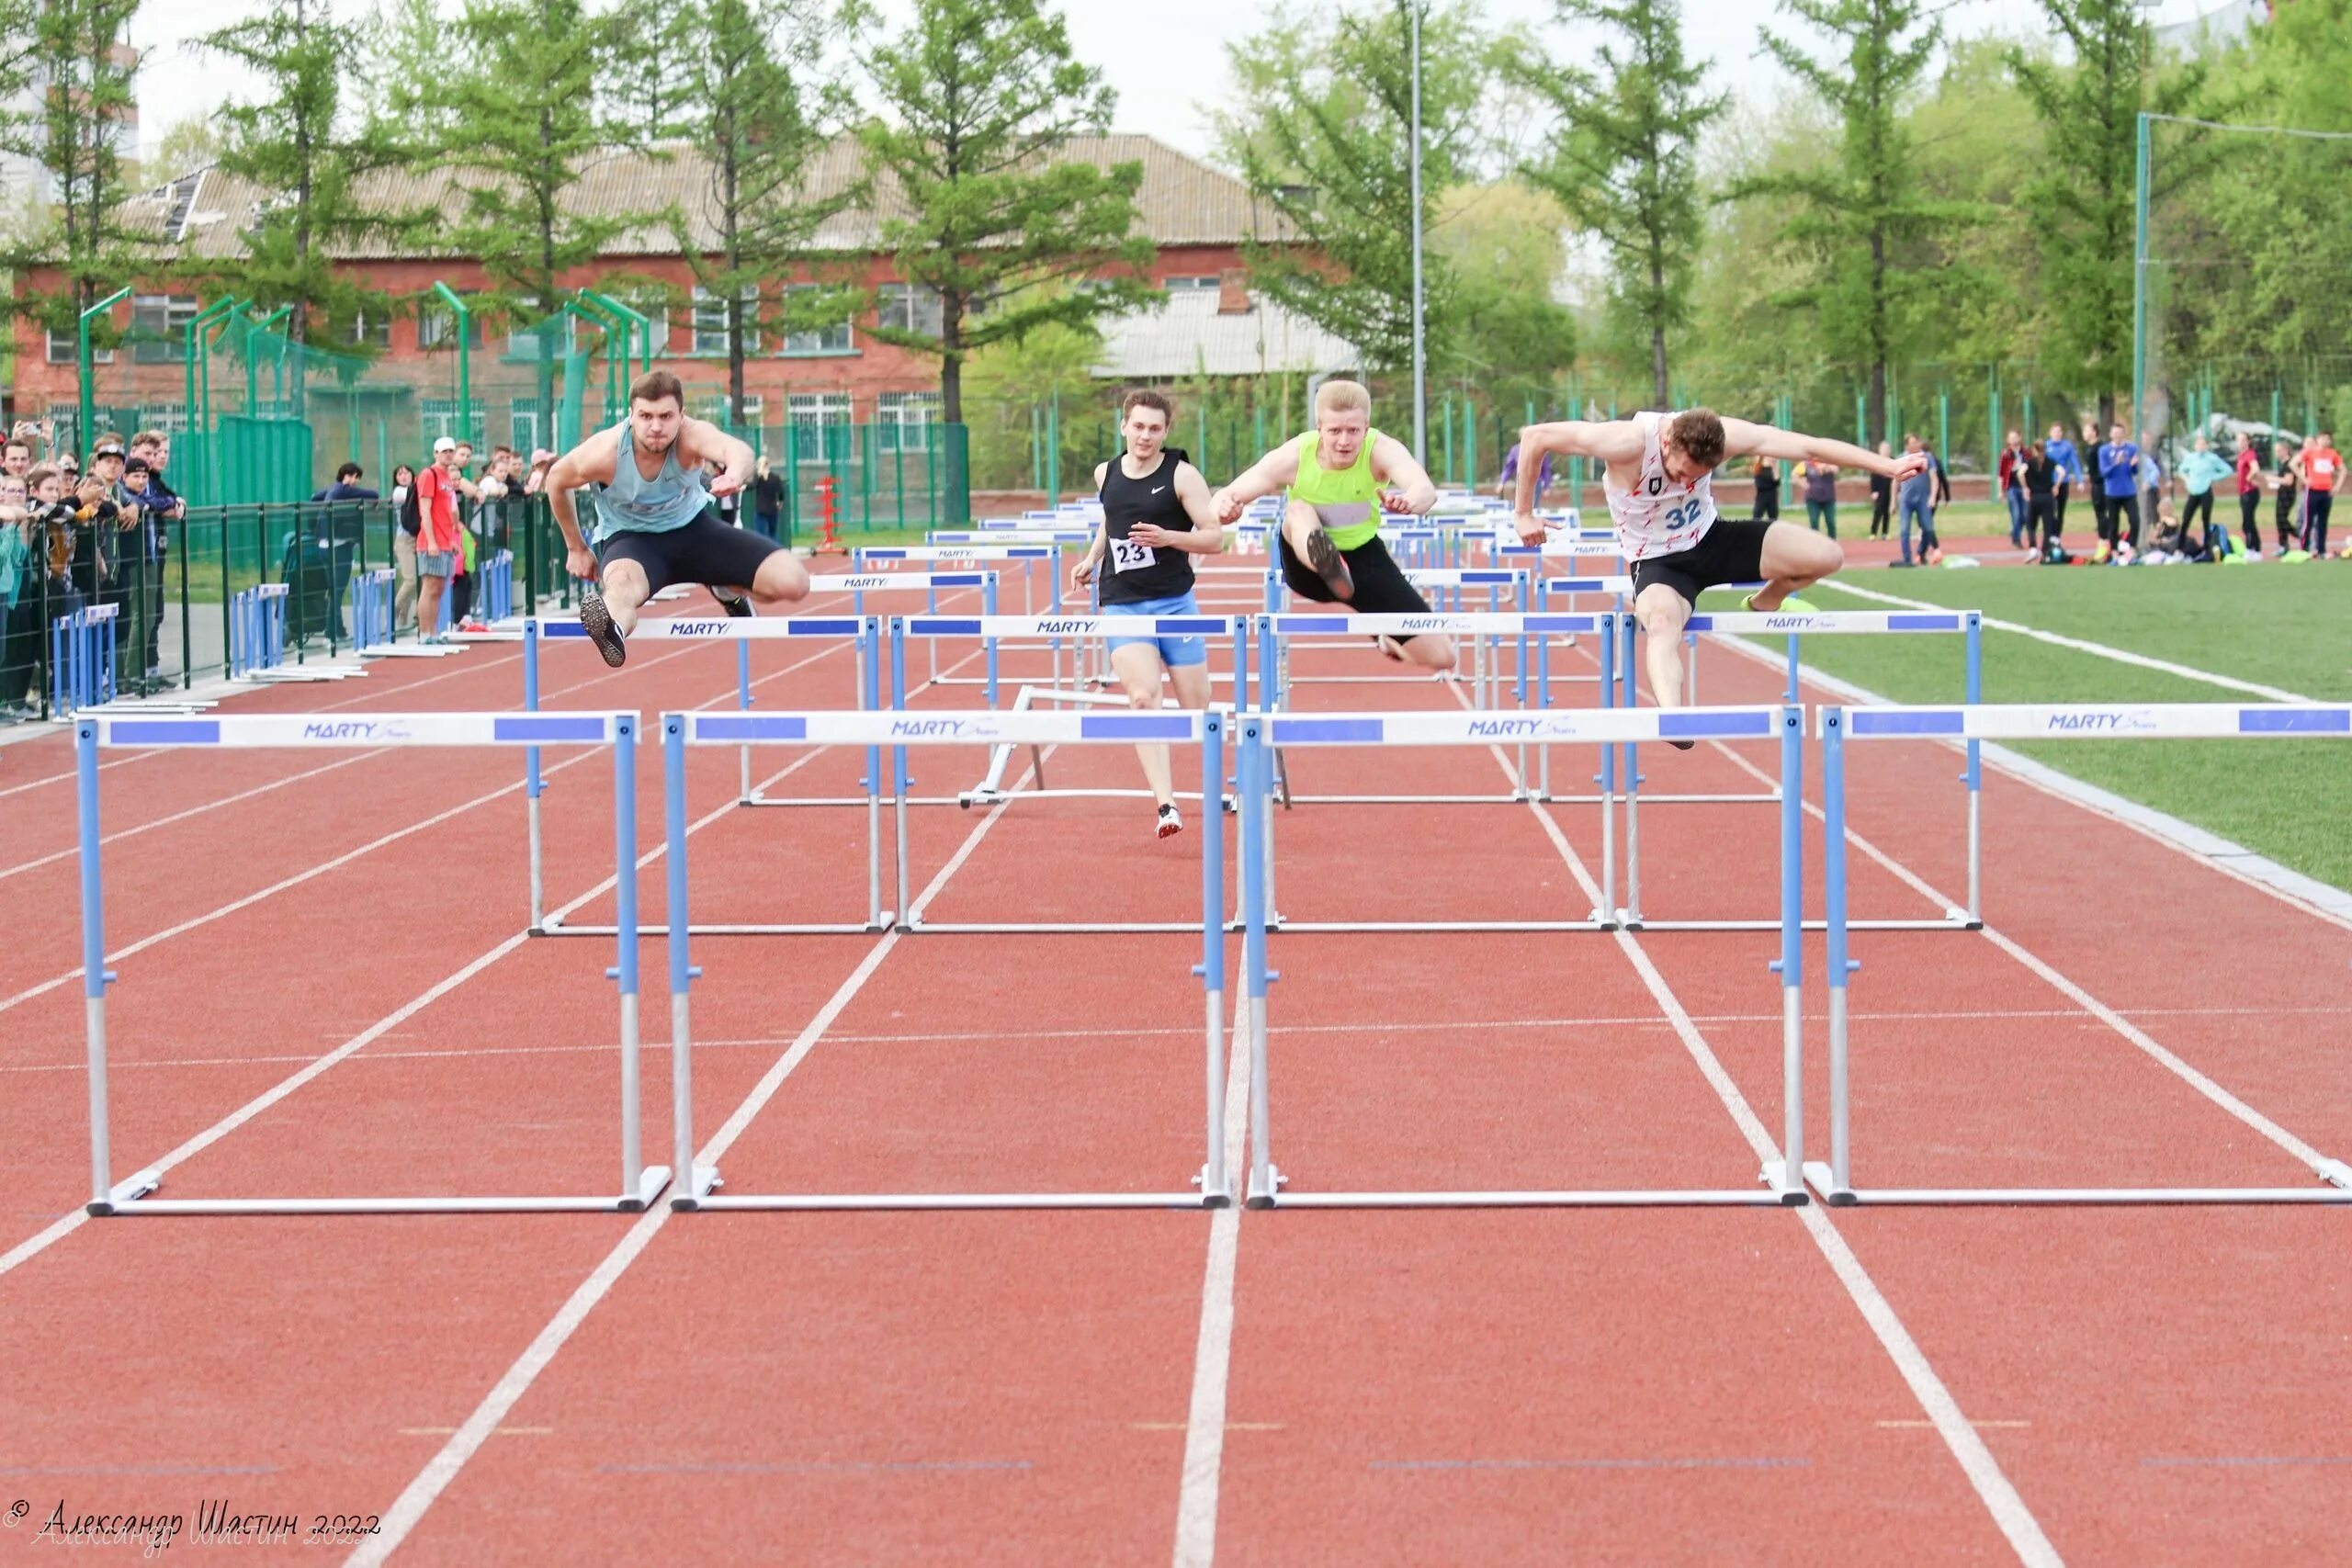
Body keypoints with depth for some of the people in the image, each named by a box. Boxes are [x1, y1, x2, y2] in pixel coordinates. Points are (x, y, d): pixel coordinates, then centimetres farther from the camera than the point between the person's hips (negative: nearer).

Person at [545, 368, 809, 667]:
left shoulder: (692, 436, -29)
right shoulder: (605, 452, -26)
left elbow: (736, 449, -53)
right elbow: (556, 481, -4)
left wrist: (735, 474, -79)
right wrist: (576, 548, 6)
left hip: (692, 528, 3)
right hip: (631, 538, -3)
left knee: (793, 582, -11)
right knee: (622, 583, -42)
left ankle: (727, 591, 23)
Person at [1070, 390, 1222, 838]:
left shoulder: (1181, 475, -5)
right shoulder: (1106, 474, 8)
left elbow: (1214, 537, -7)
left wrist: (1168, 537, -21)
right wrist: (1091, 558, 18)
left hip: (1175, 603, -2)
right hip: (1122, 604, 2)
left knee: (1196, 706, 5)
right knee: (1143, 697, -19)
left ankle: (1213, 786, 34)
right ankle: (1165, 805, -27)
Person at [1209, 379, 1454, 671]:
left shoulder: (1381, 450, -24)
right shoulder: (1293, 457, -23)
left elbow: (1426, 489, -44)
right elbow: (1225, 497, -25)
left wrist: (1410, 501, -70)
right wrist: (1225, 507, -51)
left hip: (1364, 557, 1)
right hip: (1306, 560, -1)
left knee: (1440, 656, -3)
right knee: (1299, 510, -35)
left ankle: (1389, 641, 34)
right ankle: (1328, 568, -67)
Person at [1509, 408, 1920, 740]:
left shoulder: (1724, 436, -22)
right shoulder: (1628, 442, -31)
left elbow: (1810, 447, -20)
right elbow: (1534, 437, -24)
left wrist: (1889, 466, -21)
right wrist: (1525, 514, -18)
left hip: (1711, 540, 4)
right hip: (1657, 562, -4)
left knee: (1826, 556, -9)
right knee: (1663, 624, -39)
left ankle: (1763, 604, 21)